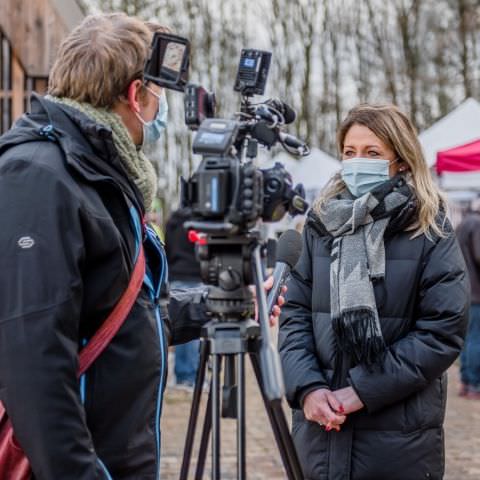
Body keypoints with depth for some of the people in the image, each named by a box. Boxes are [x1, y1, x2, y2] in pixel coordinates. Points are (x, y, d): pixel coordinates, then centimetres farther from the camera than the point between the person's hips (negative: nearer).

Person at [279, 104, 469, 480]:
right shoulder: (321, 224, 8)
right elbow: (295, 314, 5)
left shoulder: (430, 232, -3)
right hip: (321, 426, 3)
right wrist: (308, 389, -11)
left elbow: (444, 331, -10)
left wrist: (363, 390, -14)